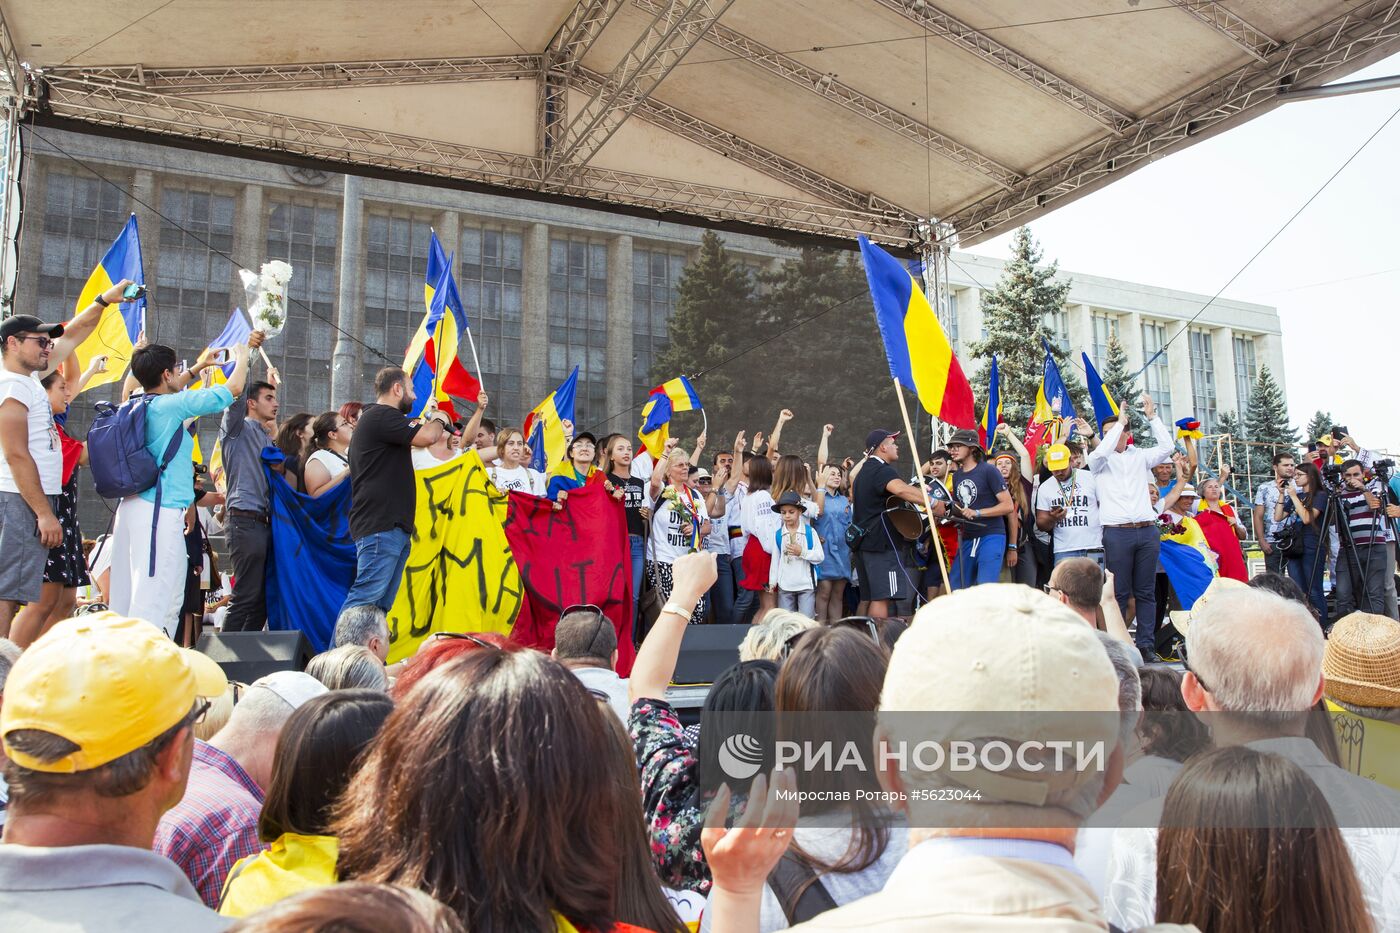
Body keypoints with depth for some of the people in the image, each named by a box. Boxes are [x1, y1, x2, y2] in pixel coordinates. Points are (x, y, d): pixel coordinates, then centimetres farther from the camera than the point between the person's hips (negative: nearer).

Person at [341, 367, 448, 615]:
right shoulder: (381, 415, -9)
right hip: (381, 525, -11)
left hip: (393, 525, 11)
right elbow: (427, 437, -18)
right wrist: (438, 419, 0)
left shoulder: (375, 417, 25)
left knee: (382, 604, 8)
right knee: (367, 597, -15)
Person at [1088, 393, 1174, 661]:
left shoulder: (1140, 456, 16)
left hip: (1147, 531, 3)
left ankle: (1146, 644, 8)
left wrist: (1152, 416, 2)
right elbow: (1100, 452, -13)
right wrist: (1120, 422, -7)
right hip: (1117, 533, -3)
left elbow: (1166, 447, 4)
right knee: (1119, 593, -3)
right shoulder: (1100, 461, 8)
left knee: (1146, 592, 4)